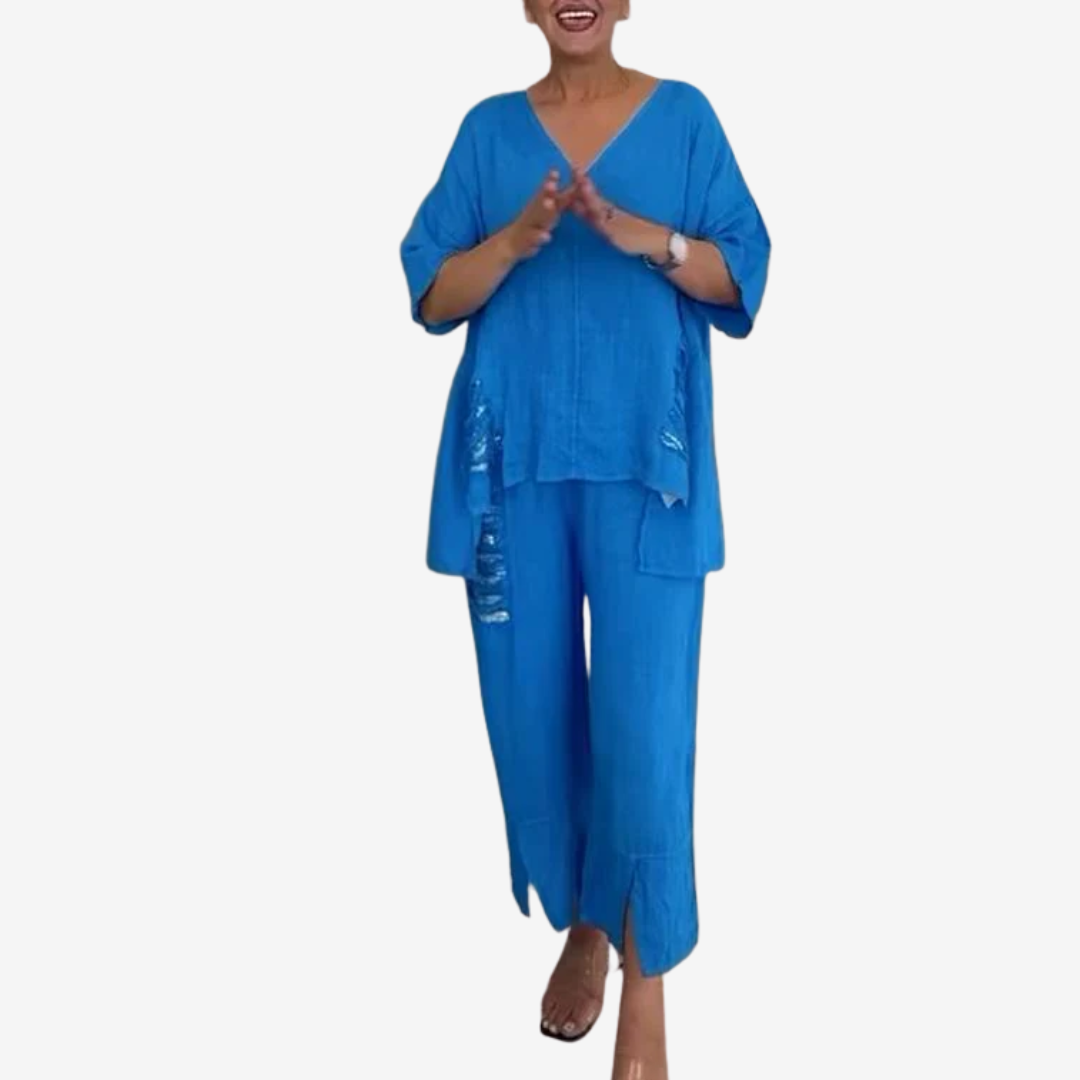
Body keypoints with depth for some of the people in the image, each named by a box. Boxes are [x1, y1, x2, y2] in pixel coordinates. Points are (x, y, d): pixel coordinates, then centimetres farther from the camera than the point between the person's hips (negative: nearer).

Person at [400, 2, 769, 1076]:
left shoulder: (684, 117, 8)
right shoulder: (488, 129, 12)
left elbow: (742, 279, 2)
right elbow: (432, 297, 5)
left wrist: (649, 237, -15)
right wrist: (514, 239, -13)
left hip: (645, 462, -2)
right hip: (515, 460, 2)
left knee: (644, 718, -8)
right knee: (534, 704, 7)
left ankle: (647, 982, 8)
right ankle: (580, 925, 29)